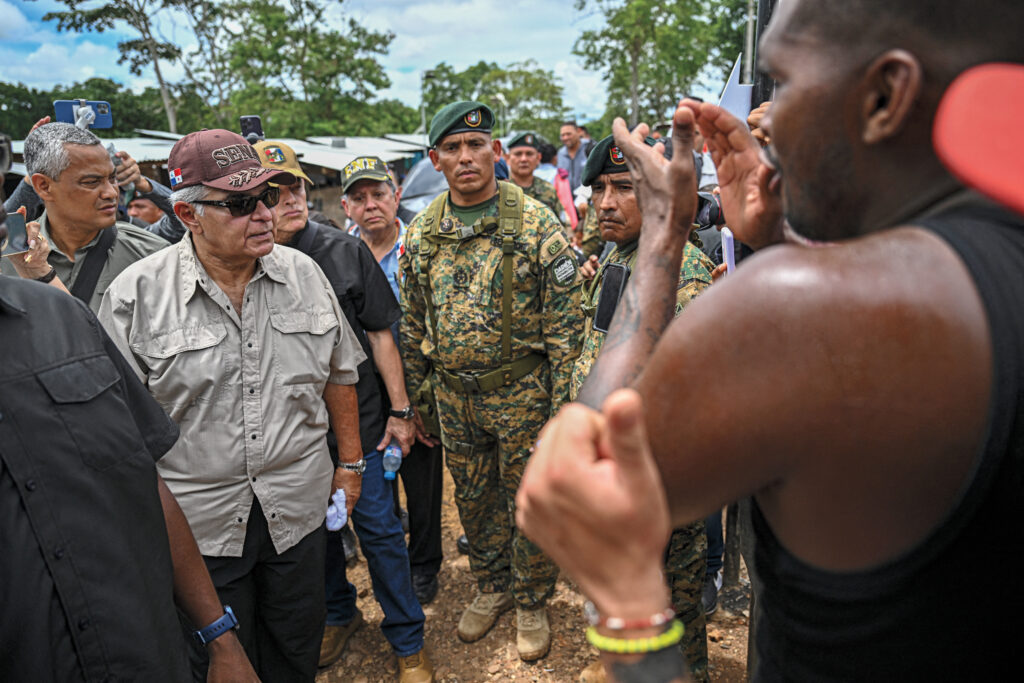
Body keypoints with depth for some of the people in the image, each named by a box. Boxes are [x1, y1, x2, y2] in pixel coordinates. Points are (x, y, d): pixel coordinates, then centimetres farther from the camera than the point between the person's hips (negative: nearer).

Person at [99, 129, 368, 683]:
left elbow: (339, 373, 8)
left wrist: (350, 461, 10)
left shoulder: (303, 273, -2)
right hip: (198, 520, -2)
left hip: (298, 507, 3)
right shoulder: (136, 295, -13)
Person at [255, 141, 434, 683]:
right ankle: (338, 613, 44)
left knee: (378, 528, 5)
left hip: (359, 421, -1)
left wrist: (400, 410, -3)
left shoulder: (346, 252, -6)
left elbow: (379, 334, -2)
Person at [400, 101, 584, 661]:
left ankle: (531, 603, 32)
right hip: (454, 395, 4)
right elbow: (412, 323, 11)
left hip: (521, 392, -4)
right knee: (473, 498, 18)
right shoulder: (421, 233, 3)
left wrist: (564, 405, -13)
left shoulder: (535, 224, -11)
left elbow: (564, 323, -10)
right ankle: (491, 587, 41)